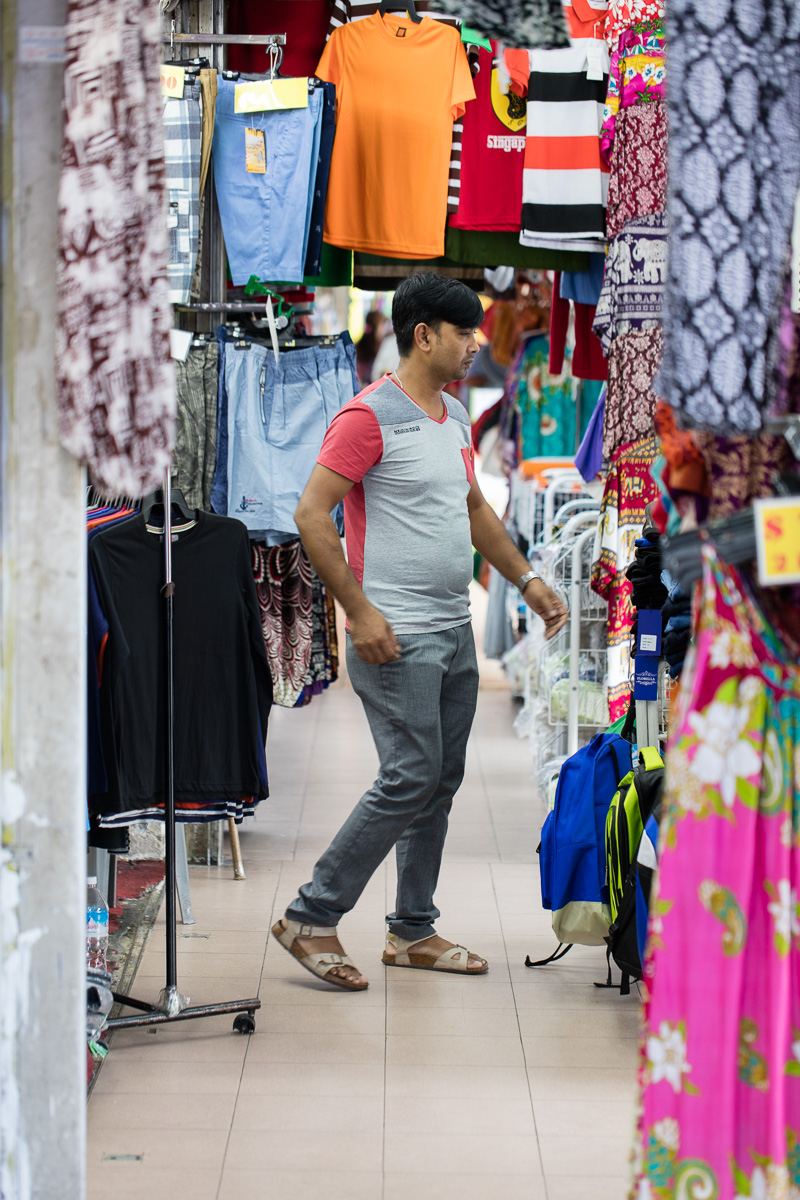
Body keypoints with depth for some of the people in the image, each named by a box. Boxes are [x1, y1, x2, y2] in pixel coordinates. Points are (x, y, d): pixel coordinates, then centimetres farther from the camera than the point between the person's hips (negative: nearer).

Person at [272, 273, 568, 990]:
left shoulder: (456, 419, 15)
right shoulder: (370, 417, -12)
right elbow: (312, 515, -16)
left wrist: (526, 579, 21)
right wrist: (360, 611, -19)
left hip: (455, 633, 9)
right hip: (396, 636, -9)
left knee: (442, 782, 10)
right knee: (411, 779, -12)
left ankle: (414, 931, 20)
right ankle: (312, 919, -3)